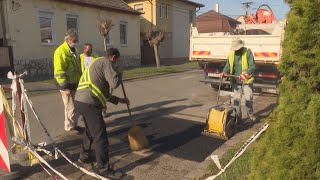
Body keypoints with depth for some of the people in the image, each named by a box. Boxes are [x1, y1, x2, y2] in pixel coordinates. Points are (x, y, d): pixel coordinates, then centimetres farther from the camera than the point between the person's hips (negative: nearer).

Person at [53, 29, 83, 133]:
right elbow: (58, 72, -22)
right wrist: (65, 87, -22)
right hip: (66, 85, -9)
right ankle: (69, 127, 16)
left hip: (75, 83, 9)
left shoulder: (73, 50, 12)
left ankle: (74, 124, 29)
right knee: (70, 107, 0)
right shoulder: (60, 52, -18)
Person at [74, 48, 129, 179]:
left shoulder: (98, 63, 28)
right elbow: (114, 83, -15)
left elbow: (103, 92, 29)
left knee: (90, 130, 29)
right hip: (89, 103, -10)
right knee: (100, 136, -3)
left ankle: (84, 156, 45)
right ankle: (104, 169, 7)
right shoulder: (106, 63, -2)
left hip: (81, 101, 10)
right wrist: (119, 73, 6)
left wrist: (119, 100, 31)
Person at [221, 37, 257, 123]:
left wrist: (246, 74, -32)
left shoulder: (248, 52, -9)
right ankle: (238, 116, 16)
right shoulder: (231, 54, 3)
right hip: (235, 80, 3)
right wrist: (224, 72, -20)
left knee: (249, 98, 1)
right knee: (236, 99, 4)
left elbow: (252, 66, -15)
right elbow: (228, 66, 1)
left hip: (247, 80, -3)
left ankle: (250, 113, 28)